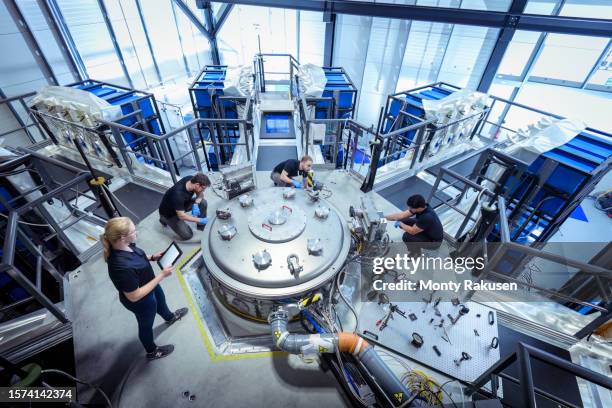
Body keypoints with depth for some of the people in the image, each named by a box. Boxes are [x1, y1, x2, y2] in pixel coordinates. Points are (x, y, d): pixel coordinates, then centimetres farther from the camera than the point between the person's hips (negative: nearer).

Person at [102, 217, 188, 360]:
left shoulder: (123, 246, -20)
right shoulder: (121, 267, -44)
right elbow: (134, 296, -33)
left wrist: (152, 258, -10)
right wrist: (161, 276, -32)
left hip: (150, 284, 7)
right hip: (142, 301, -7)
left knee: (161, 301, 35)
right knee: (146, 325, 23)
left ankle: (170, 317, 69)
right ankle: (152, 351, 54)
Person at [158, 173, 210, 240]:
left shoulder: (192, 179, -21)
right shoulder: (178, 194, -40)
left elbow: (200, 194, -4)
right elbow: (181, 216, -34)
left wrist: (196, 204, -22)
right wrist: (199, 220, -28)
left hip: (182, 204, 7)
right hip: (169, 213, -6)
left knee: (203, 203, -15)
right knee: (187, 235, -11)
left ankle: (202, 226, 5)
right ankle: (164, 219, 8)